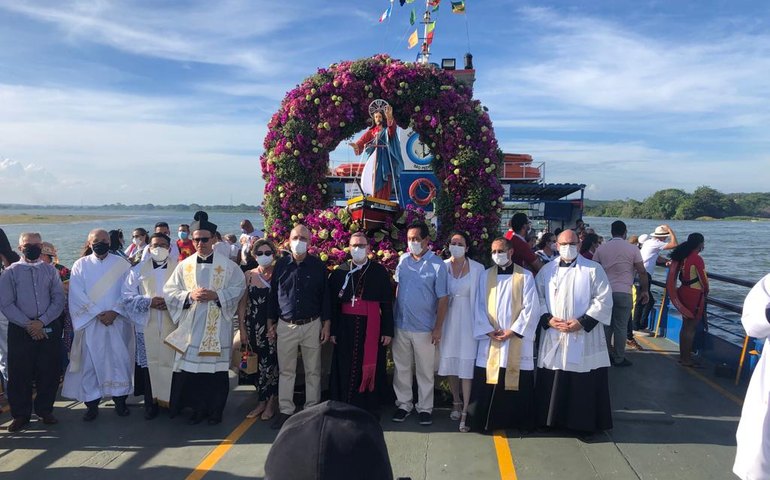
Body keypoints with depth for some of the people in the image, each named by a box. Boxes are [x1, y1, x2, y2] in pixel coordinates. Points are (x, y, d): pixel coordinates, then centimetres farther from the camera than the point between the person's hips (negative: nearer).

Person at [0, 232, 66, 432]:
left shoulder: (50, 270, 6)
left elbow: (59, 300, 1)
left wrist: (41, 322, -11)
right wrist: (28, 325, -12)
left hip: (49, 328, 1)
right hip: (20, 329, -1)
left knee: (49, 371, 5)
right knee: (19, 373, 3)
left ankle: (45, 410, 21)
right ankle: (21, 414, 17)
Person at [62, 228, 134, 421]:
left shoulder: (122, 264, 4)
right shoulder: (80, 265, 4)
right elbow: (78, 295, -4)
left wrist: (114, 312, -14)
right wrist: (98, 313, -12)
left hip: (118, 322, 0)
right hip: (90, 322, 0)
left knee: (119, 360, 2)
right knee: (90, 362, 2)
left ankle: (120, 400, 14)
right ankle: (92, 403, 12)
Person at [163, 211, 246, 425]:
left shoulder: (227, 265, 0)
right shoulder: (184, 265, 6)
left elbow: (239, 287, 0)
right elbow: (169, 291, 4)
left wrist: (217, 295, -14)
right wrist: (190, 295, -13)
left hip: (218, 327, -2)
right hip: (191, 327, 2)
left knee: (216, 367, 4)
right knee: (191, 368, 4)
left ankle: (215, 409, 19)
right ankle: (198, 408, 20)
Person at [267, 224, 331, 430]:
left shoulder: (318, 265, -1)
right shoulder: (281, 265, 2)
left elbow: (325, 295, 2)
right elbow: (273, 294, 8)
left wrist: (327, 324, -1)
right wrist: (270, 322, 6)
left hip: (312, 325, -1)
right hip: (285, 325, 1)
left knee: (313, 371, 7)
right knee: (286, 370, 7)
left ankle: (312, 409, 18)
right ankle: (286, 410, 17)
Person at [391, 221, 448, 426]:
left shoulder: (437, 265, -11)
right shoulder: (403, 260, 2)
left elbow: (443, 298, -9)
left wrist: (438, 328, -11)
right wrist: (392, 316, 9)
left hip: (425, 328, -4)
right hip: (401, 325, 4)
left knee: (425, 370, 9)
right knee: (401, 367, 13)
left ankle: (425, 407, 22)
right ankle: (403, 403, 27)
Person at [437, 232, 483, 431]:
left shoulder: (478, 269, -4)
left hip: (468, 320, -2)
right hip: (448, 319, 2)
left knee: (466, 364, -5)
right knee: (450, 362, 11)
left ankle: (465, 412, 1)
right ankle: (456, 403, 29)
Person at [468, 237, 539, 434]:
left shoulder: (525, 276, 1)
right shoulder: (485, 276, 8)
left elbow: (531, 308, -4)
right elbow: (479, 307, 5)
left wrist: (513, 331, -10)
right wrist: (488, 330, -8)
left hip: (518, 340, -2)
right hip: (490, 339, 2)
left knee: (518, 383, 2)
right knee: (487, 385, 2)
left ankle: (518, 421, 17)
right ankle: (486, 421, 13)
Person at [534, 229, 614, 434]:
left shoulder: (593, 269, -1)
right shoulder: (547, 270, 9)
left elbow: (604, 300, -5)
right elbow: (538, 298, 9)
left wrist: (582, 321, -14)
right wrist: (548, 319, -9)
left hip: (584, 337, -3)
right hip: (553, 337, 3)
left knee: (584, 383, 1)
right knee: (553, 382, 7)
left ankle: (585, 422, 15)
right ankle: (553, 419, 22)